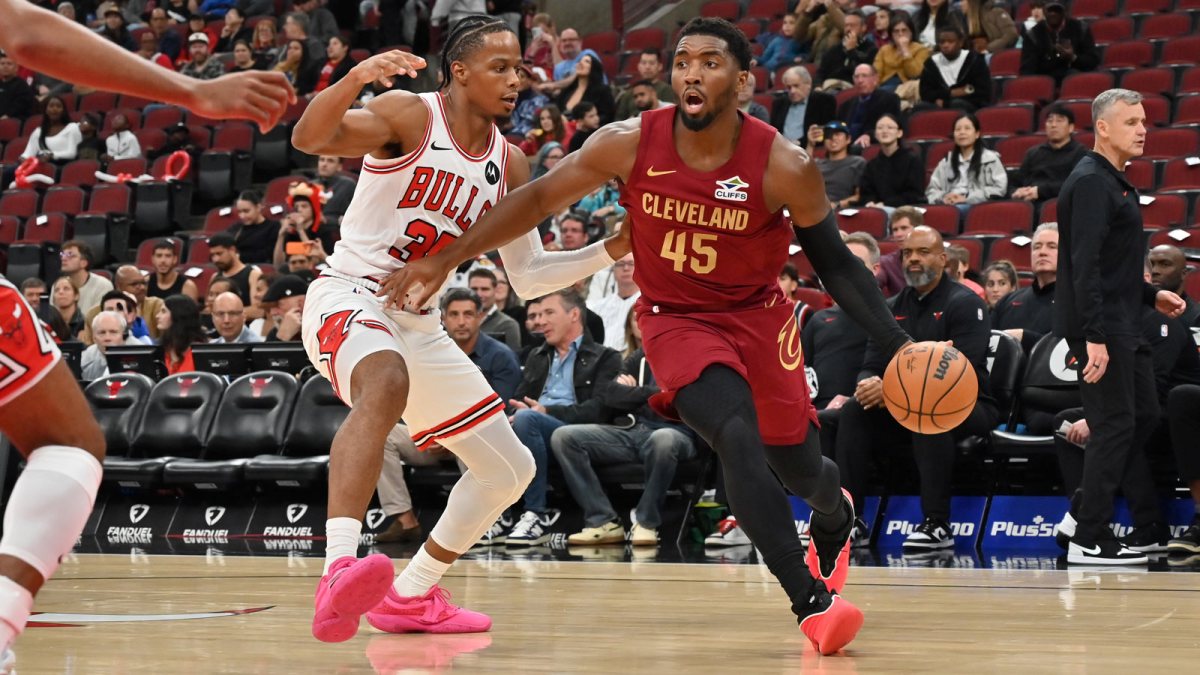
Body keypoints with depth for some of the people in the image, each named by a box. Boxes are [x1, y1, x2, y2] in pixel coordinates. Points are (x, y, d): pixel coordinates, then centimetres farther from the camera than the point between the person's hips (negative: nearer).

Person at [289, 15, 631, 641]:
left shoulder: (508, 166, 10)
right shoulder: (409, 115, -10)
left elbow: (527, 276, 14)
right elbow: (309, 138, -26)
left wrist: (611, 250, 3)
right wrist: (355, 78, -43)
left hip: (418, 325, 8)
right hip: (347, 298, -8)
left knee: (509, 469, 12)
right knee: (386, 383, -43)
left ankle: (410, 597, 28)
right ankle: (338, 573, -56)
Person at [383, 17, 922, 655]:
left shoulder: (785, 166, -20)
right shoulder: (631, 143, -18)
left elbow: (835, 263, -7)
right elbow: (537, 199, -7)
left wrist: (895, 345, -16)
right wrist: (445, 259, -9)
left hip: (758, 315, 1)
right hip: (676, 319, -1)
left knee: (799, 464, 13)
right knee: (739, 441, -27)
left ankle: (835, 519, 53)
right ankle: (811, 602, -23)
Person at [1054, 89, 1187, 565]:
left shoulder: (1114, 182, 18)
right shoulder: (1091, 182, -15)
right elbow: (1085, 264, -23)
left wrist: (1151, 295, 19)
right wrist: (1094, 337, -28)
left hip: (1121, 328, 10)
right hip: (1100, 328, -10)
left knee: (1144, 415, 13)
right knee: (1115, 425, -8)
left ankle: (1086, 512, 18)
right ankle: (1089, 540, -3)